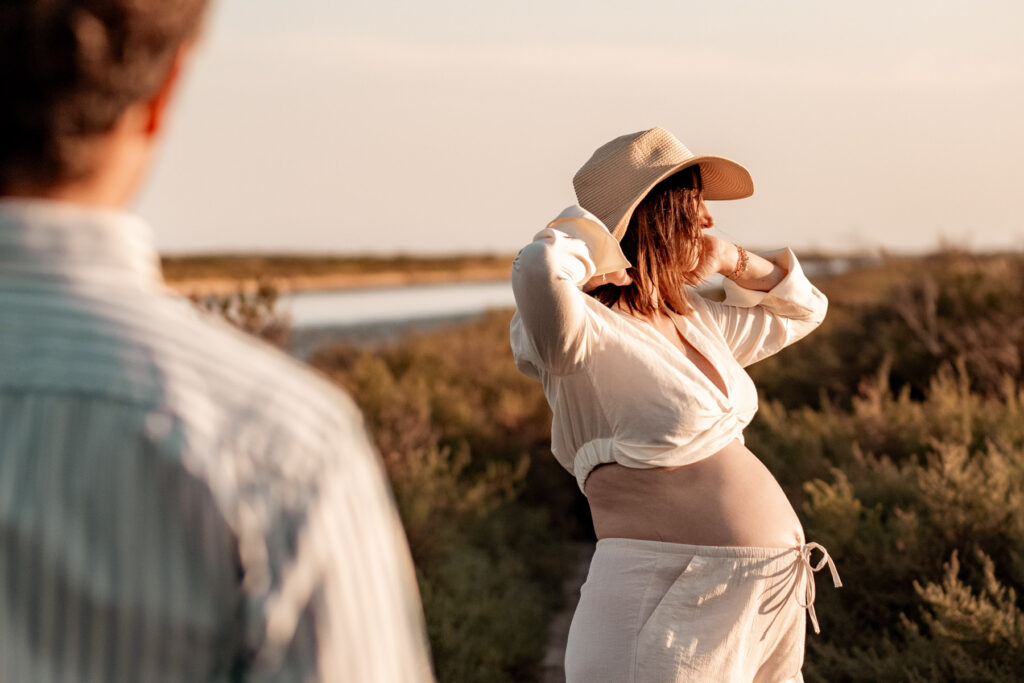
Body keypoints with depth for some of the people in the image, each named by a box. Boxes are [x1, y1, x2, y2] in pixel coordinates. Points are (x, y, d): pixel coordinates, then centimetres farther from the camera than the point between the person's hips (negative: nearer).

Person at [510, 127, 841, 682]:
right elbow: (538, 272, -38)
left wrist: (732, 260, 11)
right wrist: (588, 247, -15)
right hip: (668, 598, -8)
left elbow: (798, 311, 29)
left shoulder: (694, 321, 13)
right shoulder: (586, 330, -14)